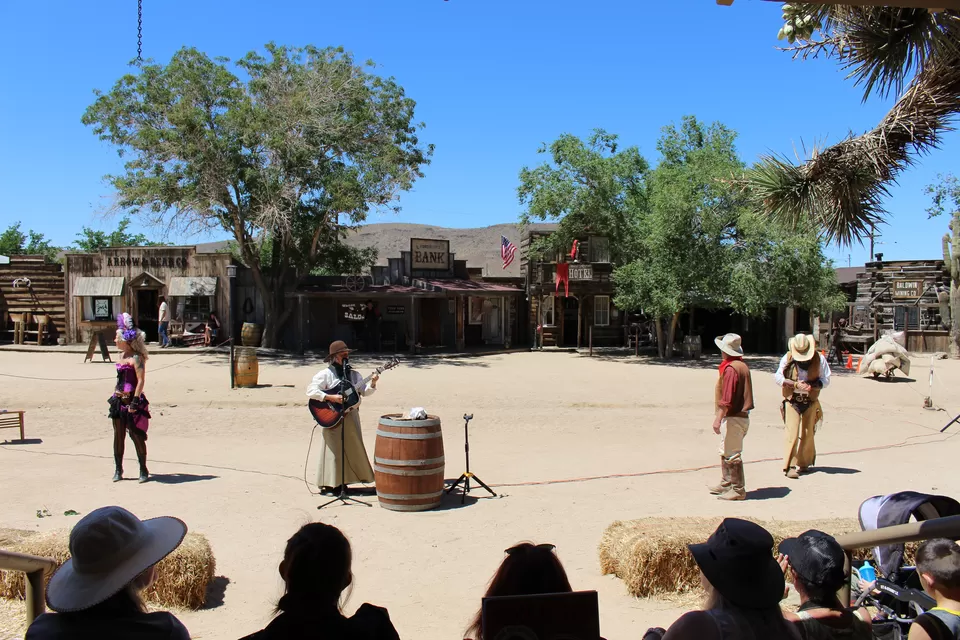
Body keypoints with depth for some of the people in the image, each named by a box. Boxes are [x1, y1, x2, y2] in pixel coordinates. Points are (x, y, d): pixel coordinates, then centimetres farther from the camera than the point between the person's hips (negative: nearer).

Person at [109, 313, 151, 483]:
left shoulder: (136, 358, -13)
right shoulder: (122, 355, 12)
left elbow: (141, 380, -18)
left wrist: (135, 402, -21)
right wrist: (116, 395, 18)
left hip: (132, 400, -8)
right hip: (119, 400, 8)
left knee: (136, 435, -1)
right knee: (118, 435, 10)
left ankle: (143, 470, 10)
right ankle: (118, 470, 19)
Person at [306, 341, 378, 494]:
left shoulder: (354, 374, 9)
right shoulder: (325, 374, -7)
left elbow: (364, 392, 6)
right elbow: (311, 390, -15)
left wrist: (372, 384, -13)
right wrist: (331, 397, -22)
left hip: (351, 416, 6)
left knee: (352, 448, 9)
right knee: (334, 449, -4)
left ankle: (343, 482, 22)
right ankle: (328, 485, 4)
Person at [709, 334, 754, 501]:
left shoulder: (730, 369, -18)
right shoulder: (742, 365, 12)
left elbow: (727, 399, -23)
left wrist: (718, 418, -21)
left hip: (733, 418, -10)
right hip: (741, 416, 10)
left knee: (732, 454, -2)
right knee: (725, 452, 20)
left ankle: (738, 490, 5)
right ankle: (726, 484, 29)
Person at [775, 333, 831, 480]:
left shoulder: (819, 359, -2)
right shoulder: (787, 358, -5)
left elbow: (826, 380, 1)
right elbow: (777, 377, -5)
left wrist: (812, 386, -18)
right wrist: (795, 384, -19)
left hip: (810, 402, 2)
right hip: (792, 401, -2)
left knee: (808, 434, 10)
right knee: (792, 434, -10)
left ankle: (804, 463, 25)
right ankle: (789, 466, -9)